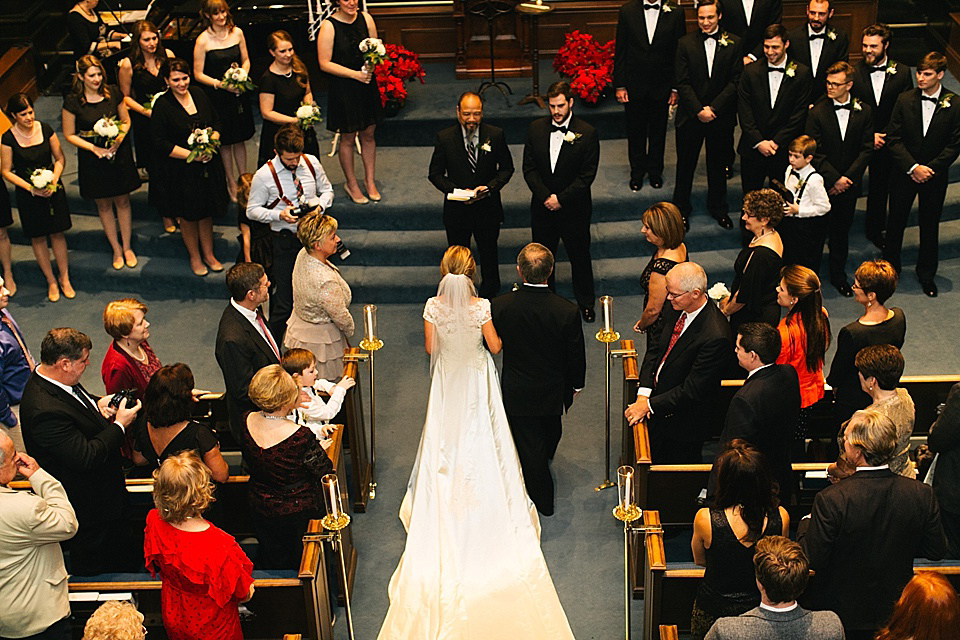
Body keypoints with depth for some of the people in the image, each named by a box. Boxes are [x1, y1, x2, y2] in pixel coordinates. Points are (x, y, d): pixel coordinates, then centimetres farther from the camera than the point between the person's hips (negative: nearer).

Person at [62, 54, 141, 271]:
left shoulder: (113, 93, -7)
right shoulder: (72, 101, -13)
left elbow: (126, 121, 5)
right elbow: (69, 134, -6)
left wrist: (119, 138, -14)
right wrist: (94, 148, -16)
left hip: (119, 153, 1)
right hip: (92, 158, -1)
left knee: (122, 201, 10)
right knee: (104, 204, 11)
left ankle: (127, 247, 26)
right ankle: (116, 249, 26)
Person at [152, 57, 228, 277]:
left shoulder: (199, 95, 1)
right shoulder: (162, 106, -14)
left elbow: (216, 123, 12)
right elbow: (161, 143, -15)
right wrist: (191, 155, -20)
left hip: (207, 165, 4)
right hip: (181, 170, -4)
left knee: (207, 211, 15)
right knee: (188, 216, 9)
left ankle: (209, 254, 33)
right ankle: (195, 257, 29)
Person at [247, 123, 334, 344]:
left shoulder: (311, 163, -2)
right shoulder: (264, 175, -13)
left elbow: (327, 190, 13)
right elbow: (252, 210, -5)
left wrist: (320, 204, -10)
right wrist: (279, 215, -21)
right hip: (284, 241, -4)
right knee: (284, 302, -3)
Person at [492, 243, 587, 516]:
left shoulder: (500, 306, -26)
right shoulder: (567, 311, -27)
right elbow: (576, 356, -13)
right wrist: (576, 384, 7)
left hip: (518, 392, -1)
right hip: (555, 389, 2)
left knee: (529, 445, 17)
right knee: (551, 430, 33)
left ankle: (542, 501, 33)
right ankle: (547, 458, 65)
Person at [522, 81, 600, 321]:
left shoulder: (587, 133, -12)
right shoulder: (536, 128, -3)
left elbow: (587, 175, -13)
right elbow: (529, 168, -3)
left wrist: (561, 199, -17)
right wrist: (545, 197, -14)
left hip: (574, 209, -3)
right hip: (542, 207, 3)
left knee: (580, 257, 13)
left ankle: (586, 303, 31)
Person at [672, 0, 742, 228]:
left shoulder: (733, 44, -2)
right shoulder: (685, 43, -2)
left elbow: (735, 80, -4)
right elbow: (682, 83, -5)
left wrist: (713, 108, -13)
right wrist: (698, 110, -14)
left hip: (721, 115, 1)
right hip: (690, 115, 0)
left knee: (718, 165, 13)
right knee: (685, 165, 9)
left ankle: (718, 208, 30)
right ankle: (681, 208, 24)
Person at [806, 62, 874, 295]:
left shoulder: (864, 111, -1)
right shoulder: (817, 112, -8)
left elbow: (867, 149, -1)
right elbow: (816, 153, -10)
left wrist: (848, 178, -11)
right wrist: (835, 178, -15)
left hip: (849, 185, 2)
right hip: (822, 184, -2)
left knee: (841, 231, 13)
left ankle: (838, 276, 26)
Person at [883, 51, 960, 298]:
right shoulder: (905, 100, -6)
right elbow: (894, 139, -8)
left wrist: (930, 168, -16)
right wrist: (913, 167, -17)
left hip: (934, 175, -1)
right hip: (904, 173, 1)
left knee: (930, 226, 10)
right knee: (896, 222, 12)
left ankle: (926, 274, 26)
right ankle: (889, 267, 30)